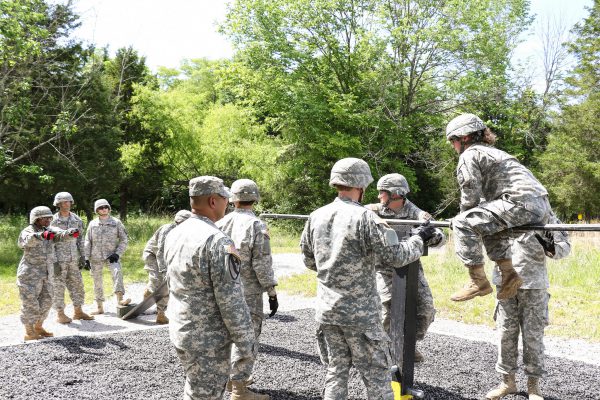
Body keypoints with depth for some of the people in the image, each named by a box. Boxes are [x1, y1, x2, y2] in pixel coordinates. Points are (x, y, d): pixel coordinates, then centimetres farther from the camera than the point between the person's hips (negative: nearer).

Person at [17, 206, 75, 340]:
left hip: (46, 274, 7)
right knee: (30, 303, -3)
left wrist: (70, 232, -35)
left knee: (46, 301, 13)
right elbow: (27, 240, -33)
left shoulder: (50, 230, 7)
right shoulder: (28, 231, -10)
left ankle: (38, 327, 28)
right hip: (30, 273, -7)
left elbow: (60, 234, -12)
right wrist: (40, 235, -54)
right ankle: (29, 333, 6)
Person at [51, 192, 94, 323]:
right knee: (59, 287, 1)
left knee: (77, 285, 9)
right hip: (59, 260, -5)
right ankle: (60, 314, 10)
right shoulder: (53, 221, -7)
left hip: (74, 259, 5)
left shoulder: (77, 220, 8)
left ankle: (78, 312, 19)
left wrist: (82, 256, 7)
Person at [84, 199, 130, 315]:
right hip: (95, 257, 2)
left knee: (117, 272, -28)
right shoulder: (92, 224, 8)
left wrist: (118, 253, -8)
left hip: (111, 256, -2)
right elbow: (88, 242, 10)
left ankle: (119, 299, -33)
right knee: (97, 281, 7)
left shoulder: (116, 222, 3)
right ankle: (100, 307, 17)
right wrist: (86, 258, 3)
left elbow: (124, 239, 4)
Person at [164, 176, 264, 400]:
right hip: (207, 340, -8)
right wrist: (245, 344, -14)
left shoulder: (174, 234, 4)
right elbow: (231, 302, -22)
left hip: (179, 331, 8)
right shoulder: (217, 241, -23)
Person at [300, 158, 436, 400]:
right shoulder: (364, 218, -15)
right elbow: (395, 257, -13)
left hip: (326, 310, 6)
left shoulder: (316, 217, 3)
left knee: (336, 370, 15)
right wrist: (419, 239, 3)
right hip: (360, 313, -5)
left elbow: (308, 260, 12)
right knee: (376, 375, 6)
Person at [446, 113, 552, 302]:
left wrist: (463, 220, 12)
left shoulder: (469, 155, 2)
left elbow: (470, 195, -4)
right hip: (542, 207, 10)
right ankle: (508, 274, 16)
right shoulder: (491, 152, 31)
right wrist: (476, 219, 25)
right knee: (488, 224, 28)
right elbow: (487, 195, 30)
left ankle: (478, 282, -8)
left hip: (521, 203, -10)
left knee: (463, 223, -9)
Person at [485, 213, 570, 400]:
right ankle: (507, 380, 18)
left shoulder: (544, 216, -1)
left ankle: (533, 384, 14)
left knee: (533, 335, 2)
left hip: (534, 284, -2)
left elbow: (565, 247, -4)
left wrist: (550, 247, -27)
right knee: (506, 333, 6)